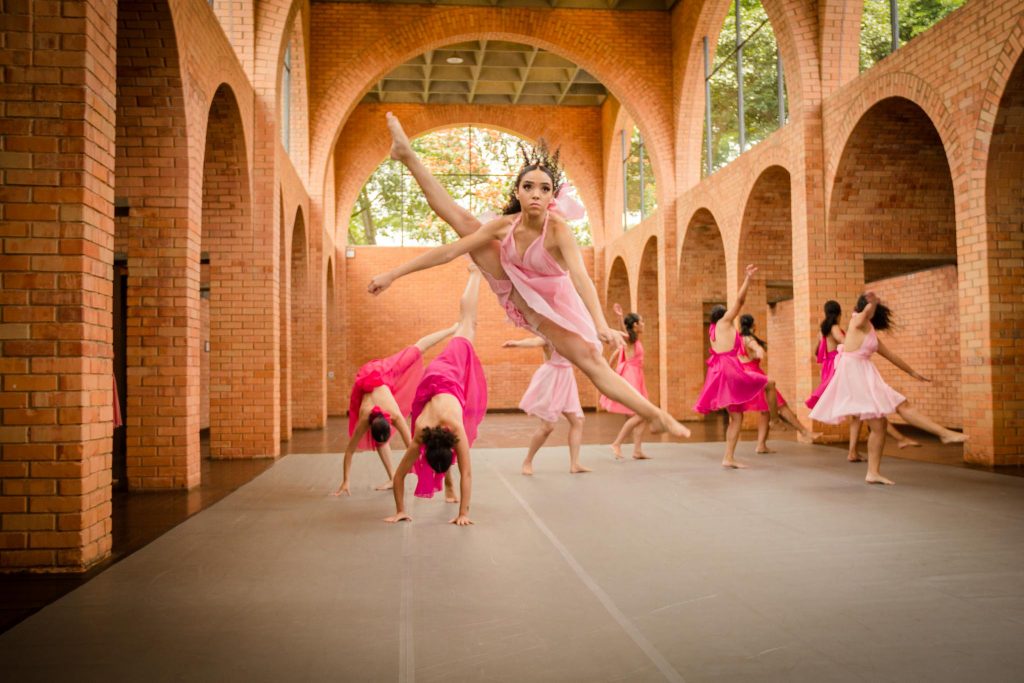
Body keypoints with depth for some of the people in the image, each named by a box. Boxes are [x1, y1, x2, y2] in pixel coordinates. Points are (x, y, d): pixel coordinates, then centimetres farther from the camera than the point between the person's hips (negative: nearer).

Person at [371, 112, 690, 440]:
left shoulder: (558, 229, -33)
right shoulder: (505, 225, -22)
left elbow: (580, 276, -48)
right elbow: (449, 251, -18)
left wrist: (601, 324, -63)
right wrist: (393, 274, -18)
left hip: (550, 306, -3)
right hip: (514, 290, 3)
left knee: (591, 359, -15)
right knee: (463, 222, -5)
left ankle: (656, 416, -7)